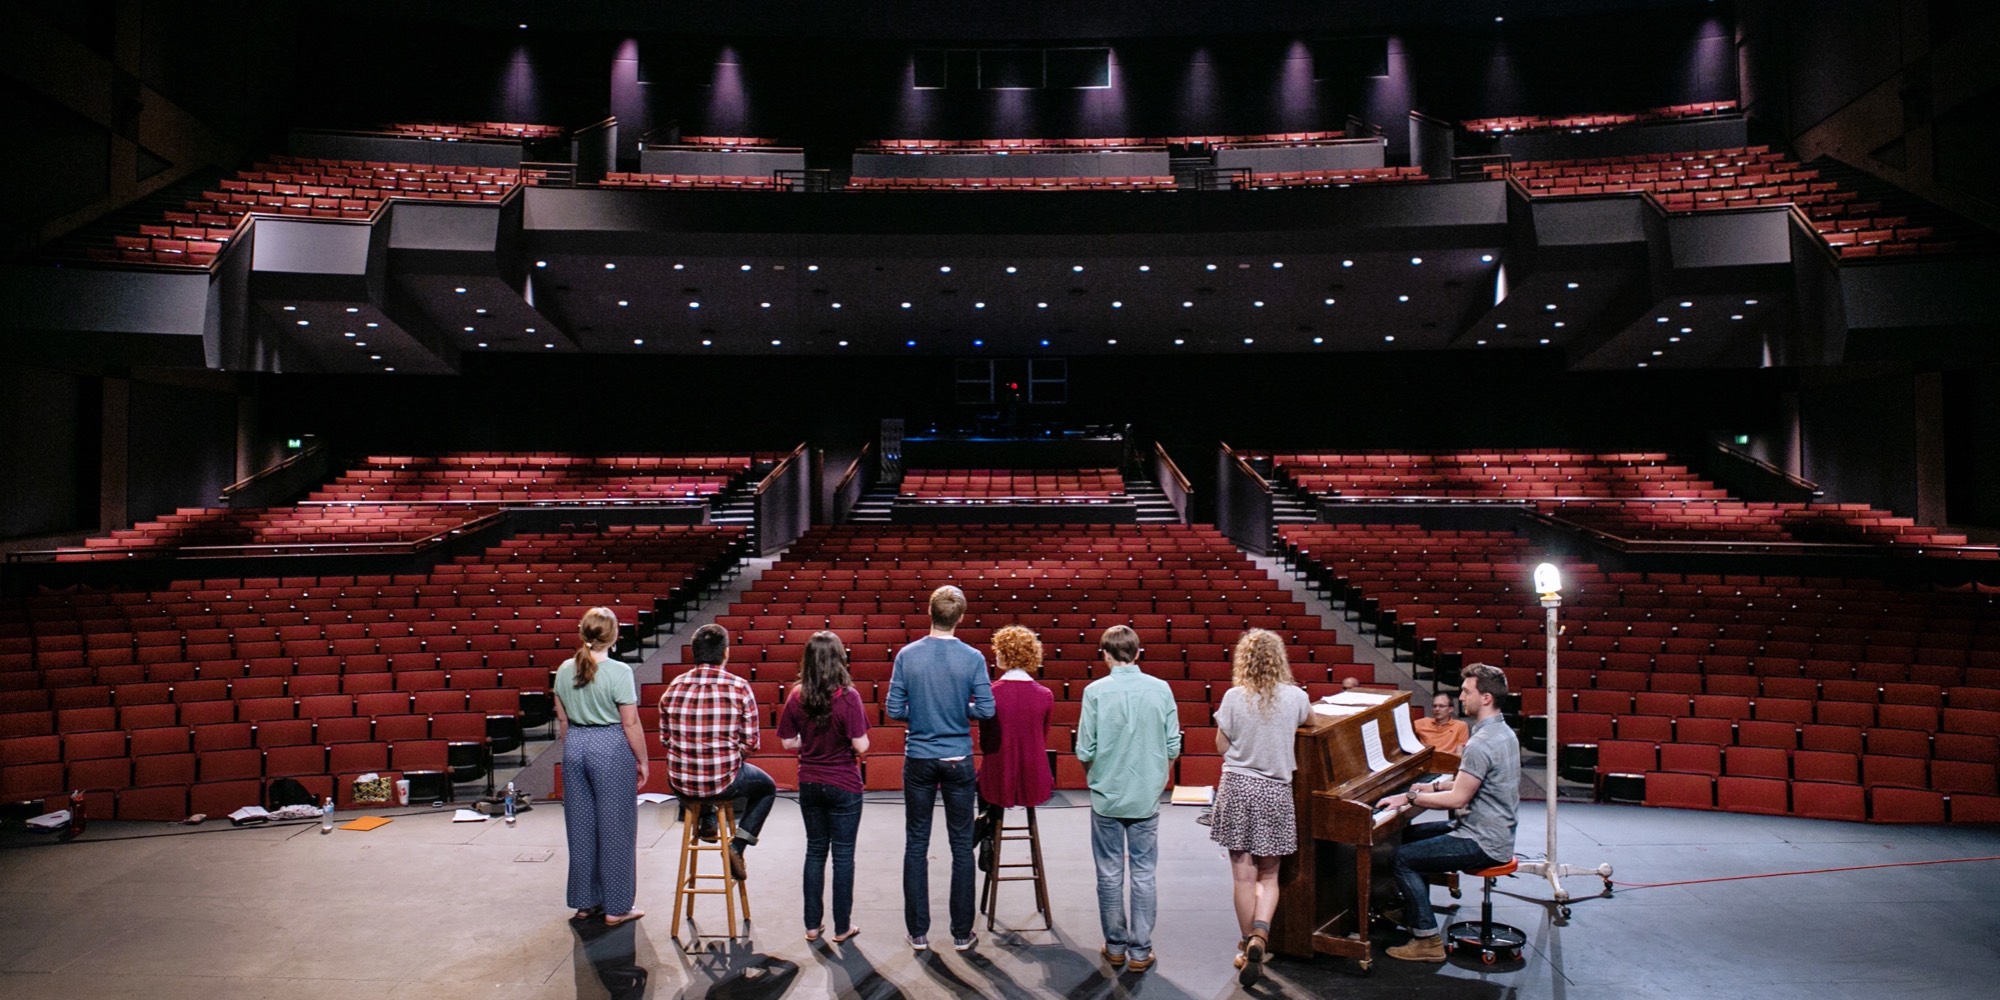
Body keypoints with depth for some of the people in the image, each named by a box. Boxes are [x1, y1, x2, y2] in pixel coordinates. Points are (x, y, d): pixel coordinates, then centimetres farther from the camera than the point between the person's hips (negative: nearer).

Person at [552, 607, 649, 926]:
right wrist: (642, 760, -3)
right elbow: (630, 724, -13)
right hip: (611, 748, -6)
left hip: (575, 746, 6)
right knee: (615, 827, 4)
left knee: (580, 826, 15)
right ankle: (616, 907, 12)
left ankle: (585, 902, 25)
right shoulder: (619, 672, -15)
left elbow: (562, 721, 10)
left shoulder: (565, 670, 2)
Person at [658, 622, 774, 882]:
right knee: (767, 788, 28)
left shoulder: (674, 687, -2)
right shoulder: (739, 687, -12)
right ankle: (737, 847, 11)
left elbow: (665, 738, 7)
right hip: (724, 782, -4)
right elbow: (751, 743, -9)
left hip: (679, 783, 4)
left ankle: (705, 822, 33)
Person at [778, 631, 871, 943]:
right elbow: (861, 746, -19)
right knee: (843, 855, 8)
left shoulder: (797, 696, -7)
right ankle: (842, 926, 17)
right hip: (844, 786, -4)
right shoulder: (847, 697, -19)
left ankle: (812, 924, 23)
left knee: (815, 851, 16)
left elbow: (788, 742, -1)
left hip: (809, 784, 4)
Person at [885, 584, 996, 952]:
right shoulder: (973, 658, -10)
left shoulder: (907, 655, -7)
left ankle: (918, 932, 16)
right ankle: (962, 933, 15)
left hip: (918, 759, 1)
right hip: (957, 760, -1)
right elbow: (986, 710, -10)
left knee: (916, 845, 10)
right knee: (961, 845, 9)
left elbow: (894, 709, -6)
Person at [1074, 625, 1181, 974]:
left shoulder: (1096, 691, -11)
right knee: (1143, 874, 9)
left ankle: (1115, 946, 22)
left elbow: (1084, 752, -9)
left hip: (1106, 796, -1)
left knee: (1110, 874, 11)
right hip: (1146, 797, 1)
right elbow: (1173, 747, -2)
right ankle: (1140, 951, 15)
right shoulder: (1161, 689, -5)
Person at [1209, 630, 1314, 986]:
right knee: (1269, 876, 11)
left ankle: (1248, 945, 13)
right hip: (1276, 791, 1)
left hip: (1237, 787, -1)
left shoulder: (1234, 697, -9)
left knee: (1243, 874, 7)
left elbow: (1222, 746, -1)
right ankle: (1260, 936, -10)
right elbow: (1308, 717, 18)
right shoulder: (1294, 696, -6)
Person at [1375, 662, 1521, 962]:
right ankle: (1412, 910, 29)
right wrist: (1434, 786, 12)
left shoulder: (1481, 743, -25)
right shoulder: (1503, 732, 9)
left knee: (1402, 859, -12)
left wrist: (1411, 797, -16)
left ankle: (1427, 940, -7)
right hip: (1497, 831, 11)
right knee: (1412, 834, 20)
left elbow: (1457, 799, -25)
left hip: (1483, 843, -11)